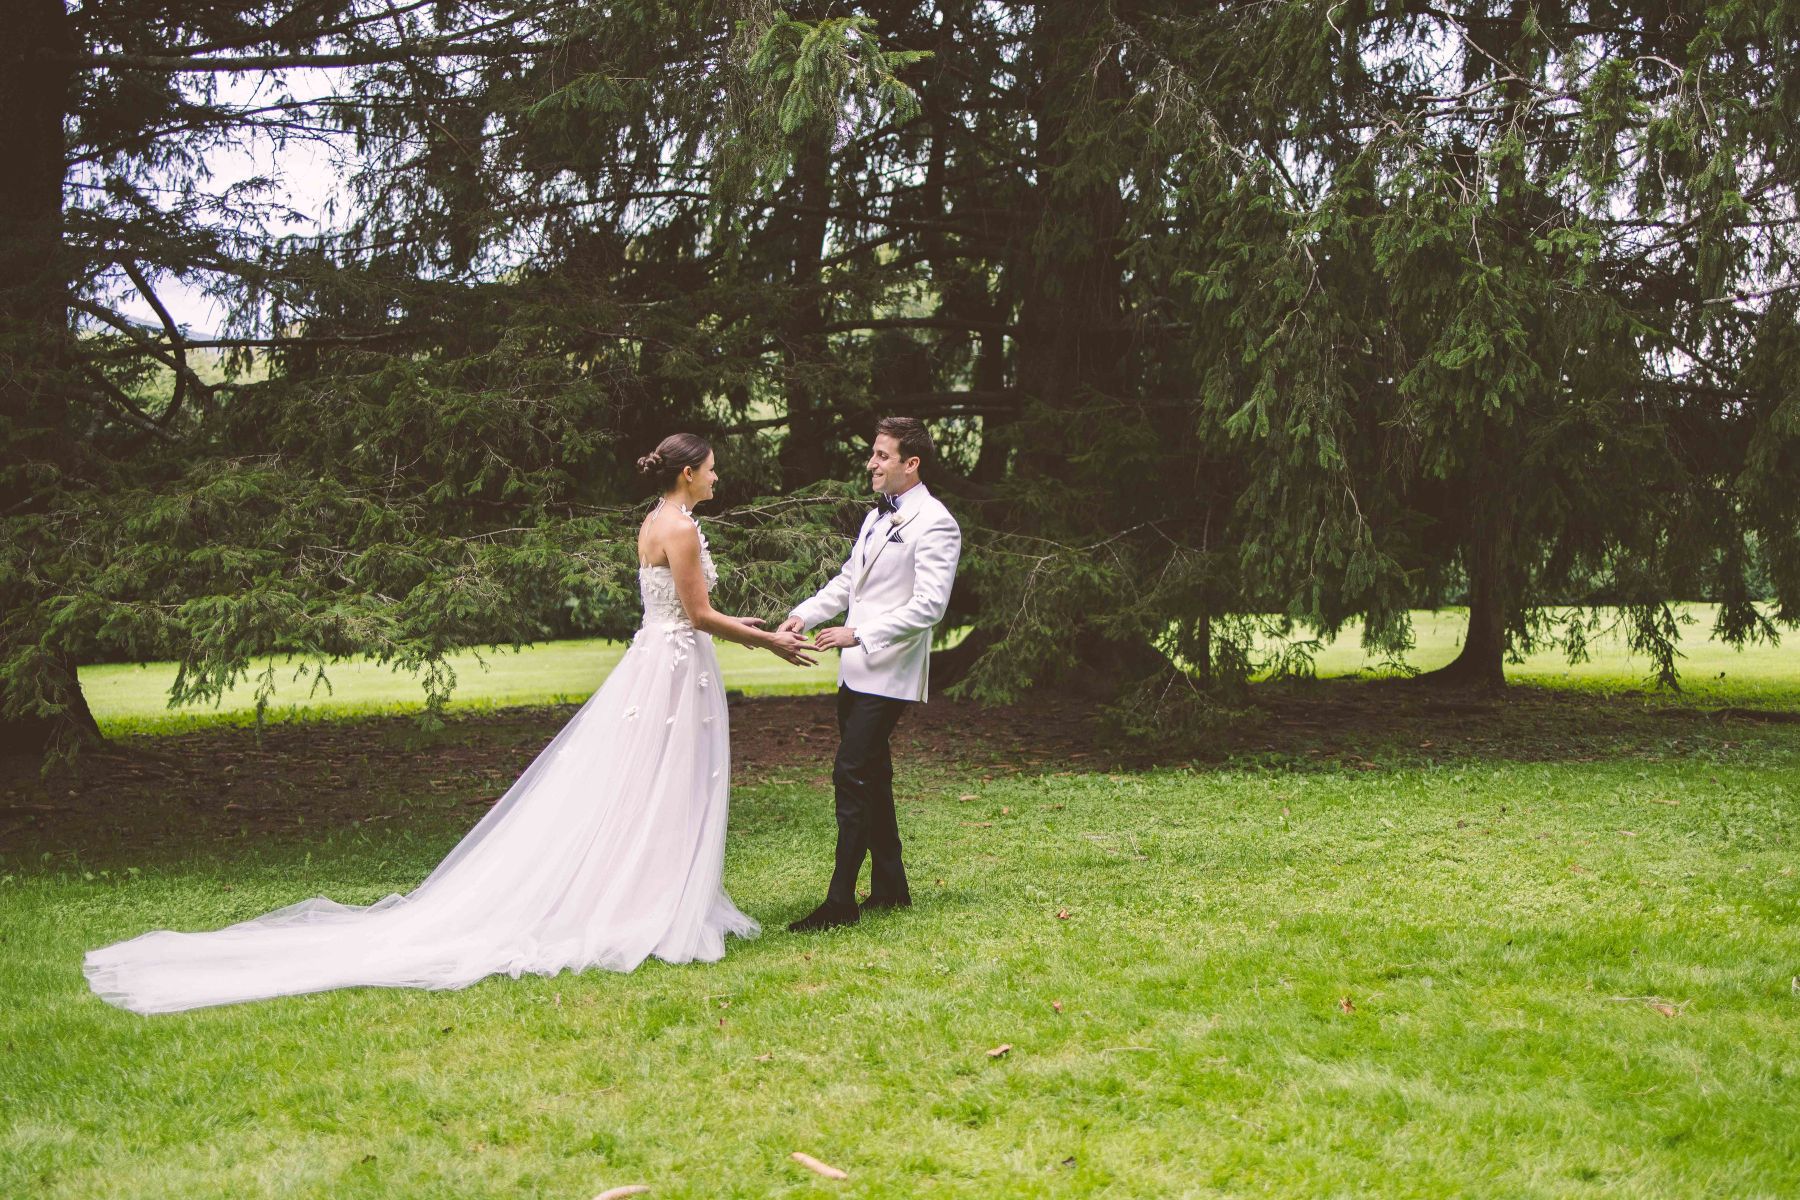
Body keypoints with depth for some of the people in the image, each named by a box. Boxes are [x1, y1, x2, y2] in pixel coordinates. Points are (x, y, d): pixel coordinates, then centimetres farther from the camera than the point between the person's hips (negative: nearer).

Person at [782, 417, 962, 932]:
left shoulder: (934, 525, -12)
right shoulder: (876, 517, 17)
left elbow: (929, 605, -20)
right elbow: (846, 581, 21)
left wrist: (858, 633, -23)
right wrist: (803, 615, 4)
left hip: (889, 675, -9)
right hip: (856, 672, 9)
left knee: (852, 777, -13)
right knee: (871, 779, 14)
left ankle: (840, 903, -10)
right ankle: (890, 887, 24)